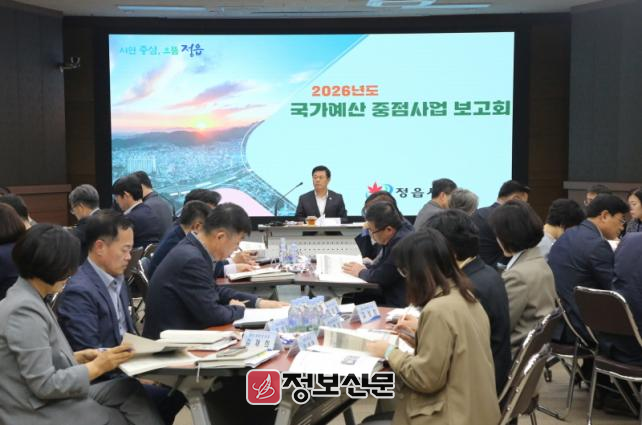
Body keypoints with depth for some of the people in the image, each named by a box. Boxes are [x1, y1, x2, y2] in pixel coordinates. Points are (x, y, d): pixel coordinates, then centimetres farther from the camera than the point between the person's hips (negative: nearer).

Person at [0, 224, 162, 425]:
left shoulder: (30, 299, 9)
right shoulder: (25, 311, -22)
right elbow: (44, 385, -22)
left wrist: (79, 356, 2)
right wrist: (98, 366, -15)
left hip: (53, 399, 8)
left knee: (130, 388, -4)